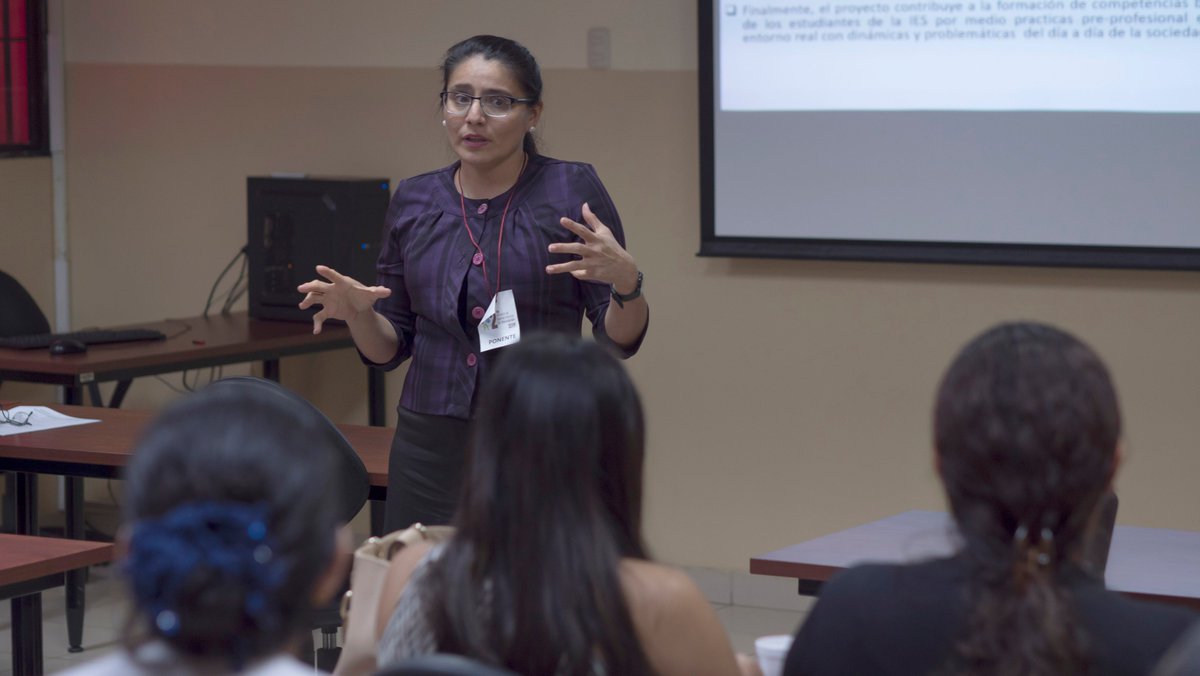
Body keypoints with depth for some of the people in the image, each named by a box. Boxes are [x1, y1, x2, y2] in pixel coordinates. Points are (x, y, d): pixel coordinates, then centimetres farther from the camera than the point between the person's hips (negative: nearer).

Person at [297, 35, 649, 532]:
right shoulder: (413, 202, 5)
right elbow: (390, 348, 10)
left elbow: (619, 340, -4)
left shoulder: (573, 192, -5)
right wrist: (357, 313, -9)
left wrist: (626, 281, -23)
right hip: (433, 448, 3)